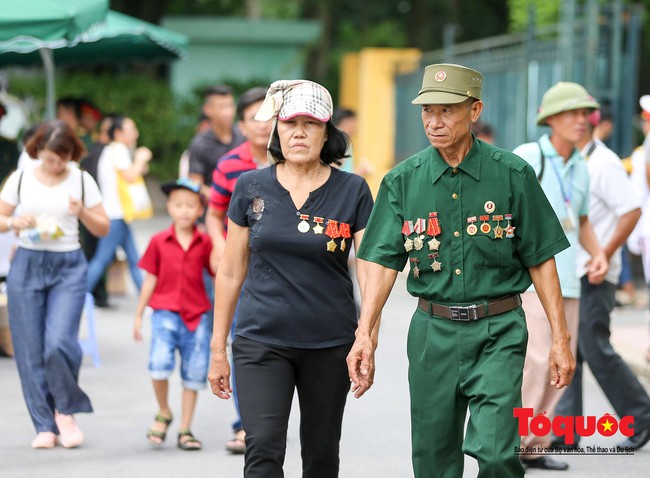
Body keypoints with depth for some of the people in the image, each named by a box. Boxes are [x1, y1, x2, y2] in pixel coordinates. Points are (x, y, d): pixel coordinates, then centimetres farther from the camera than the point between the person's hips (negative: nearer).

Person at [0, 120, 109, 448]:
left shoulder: (81, 181, 3)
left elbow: (103, 229, 8)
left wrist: (83, 213, -12)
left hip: (68, 266, -1)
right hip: (27, 264, 2)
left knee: (59, 343, -17)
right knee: (31, 350, 0)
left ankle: (66, 410, 7)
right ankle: (44, 425, 10)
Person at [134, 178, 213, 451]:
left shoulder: (205, 243, 2)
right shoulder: (159, 242, 2)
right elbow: (150, 280, 7)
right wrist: (138, 316, 8)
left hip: (197, 315, 1)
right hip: (165, 313, -1)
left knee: (194, 374, 3)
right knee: (159, 364, -20)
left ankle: (185, 430, 15)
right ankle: (163, 414, 6)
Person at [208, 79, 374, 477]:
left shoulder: (352, 191, -1)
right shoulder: (251, 187, 2)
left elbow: (371, 269, -4)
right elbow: (231, 272, 8)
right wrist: (218, 349, 7)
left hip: (330, 345, 0)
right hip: (262, 342, 0)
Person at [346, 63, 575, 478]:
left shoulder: (513, 175, -3)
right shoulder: (403, 181, 2)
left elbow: (541, 260, 0)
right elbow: (384, 260, -2)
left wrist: (560, 339, -4)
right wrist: (364, 334, -15)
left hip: (498, 333, -3)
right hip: (434, 330, 3)